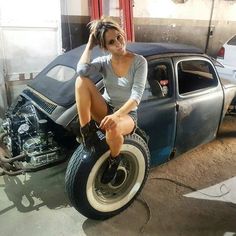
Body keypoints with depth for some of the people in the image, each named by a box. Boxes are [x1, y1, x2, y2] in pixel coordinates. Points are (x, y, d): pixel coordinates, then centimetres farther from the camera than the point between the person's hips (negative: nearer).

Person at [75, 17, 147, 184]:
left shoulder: (139, 61, -8)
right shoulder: (104, 61, 0)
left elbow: (136, 96, -19)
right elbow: (82, 71, -22)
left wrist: (117, 115, -34)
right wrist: (90, 45, -10)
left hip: (127, 114, -2)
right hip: (105, 110, 3)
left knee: (112, 128, -40)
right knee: (81, 81, -22)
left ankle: (115, 159, -5)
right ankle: (87, 130, -17)